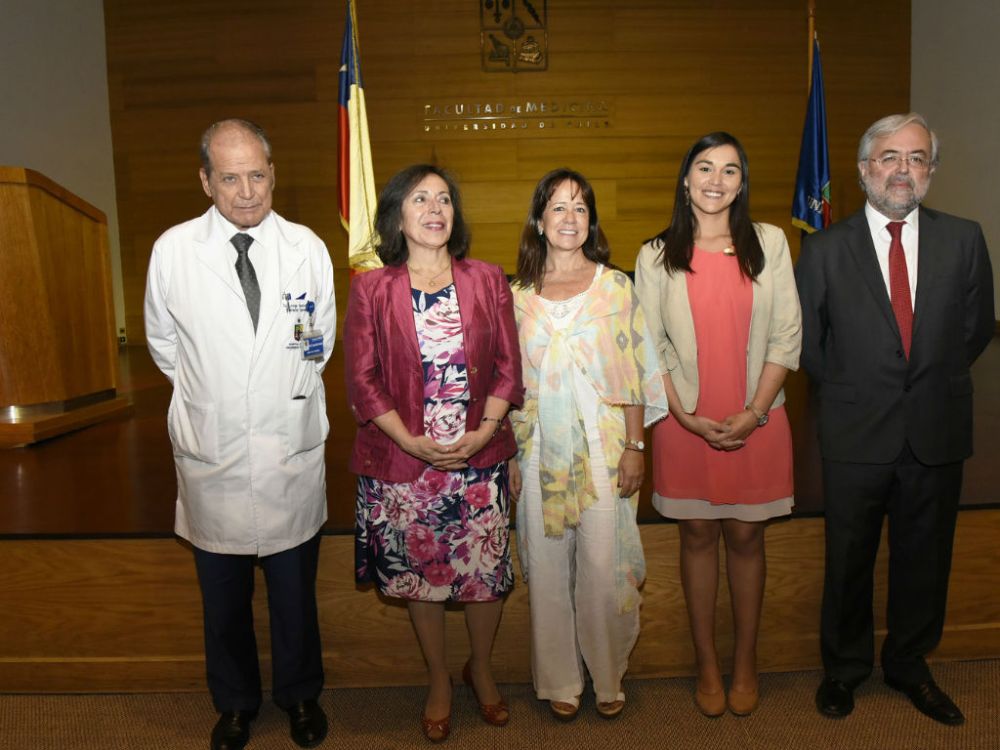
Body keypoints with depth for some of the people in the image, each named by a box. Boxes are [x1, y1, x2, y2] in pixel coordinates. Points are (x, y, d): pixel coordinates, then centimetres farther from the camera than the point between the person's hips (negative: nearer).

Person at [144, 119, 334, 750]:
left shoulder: (308, 249, -6)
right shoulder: (172, 251, -7)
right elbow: (164, 345, 7)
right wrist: (213, 395, 11)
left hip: (293, 454, 0)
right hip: (211, 454, 0)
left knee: (296, 590, 16)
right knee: (224, 595, 17)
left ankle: (300, 695, 41)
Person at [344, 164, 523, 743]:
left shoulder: (487, 280, 3)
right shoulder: (371, 290, -1)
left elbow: (508, 367, 2)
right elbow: (362, 379, -4)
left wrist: (483, 432, -12)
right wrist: (412, 441, -14)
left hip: (480, 457, 1)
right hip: (403, 461, -1)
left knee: (487, 571, 9)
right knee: (420, 575, 12)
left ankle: (481, 668, 37)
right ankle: (439, 681, 35)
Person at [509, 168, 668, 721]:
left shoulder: (615, 285, 2)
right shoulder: (519, 294, 6)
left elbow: (634, 372, 0)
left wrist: (634, 446, -6)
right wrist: (510, 456, 5)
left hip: (602, 446, -1)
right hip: (541, 448, 2)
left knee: (602, 566, 1)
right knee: (548, 565, 9)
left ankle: (607, 677, 24)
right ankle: (559, 680, 27)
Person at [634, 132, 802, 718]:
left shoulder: (769, 243, 2)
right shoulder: (656, 256, 1)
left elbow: (787, 335, 0)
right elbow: (649, 348, 0)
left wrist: (754, 412, -9)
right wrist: (688, 416, -10)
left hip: (756, 421, 0)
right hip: (685, 422, 0)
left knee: (746, 536, 10)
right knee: (698, 536, 10)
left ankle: (746, 660, 28)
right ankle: (707, 662, 27)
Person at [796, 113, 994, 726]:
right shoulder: (825, 249, -4)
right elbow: (806, 338, 4)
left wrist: (933, 381, 8)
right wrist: (848, 389, 6)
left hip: (938, 435, 2)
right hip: (856, 436, -2)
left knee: (925, 558, 16)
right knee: (848, 560, 11)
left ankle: (909, 665, 38)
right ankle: (845, 667, 33)